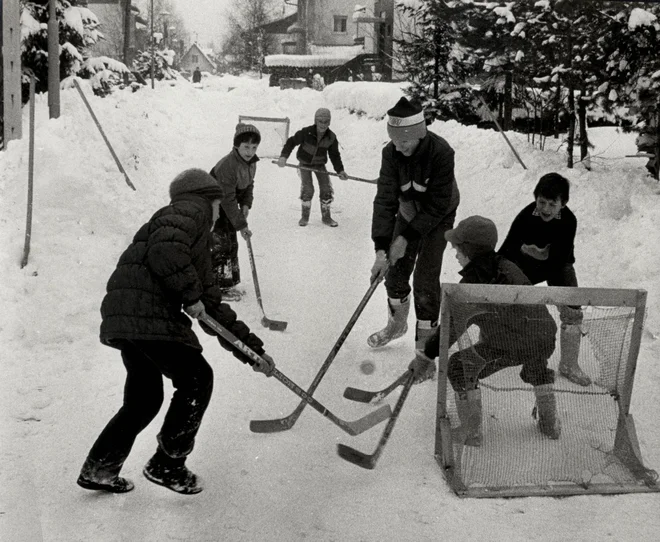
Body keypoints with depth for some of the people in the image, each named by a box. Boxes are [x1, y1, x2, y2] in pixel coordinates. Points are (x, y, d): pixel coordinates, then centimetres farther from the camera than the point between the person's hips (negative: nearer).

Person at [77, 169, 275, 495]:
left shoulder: (199, 240, 29)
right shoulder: (193, 210, 1)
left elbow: (212, 307, 29)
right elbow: (164, 249, -21)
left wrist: (251, 348, 26)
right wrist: (191, 294, -12)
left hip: (124, 318, 10)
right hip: (147, 314, -10)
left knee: (144, 399, 20)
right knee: (197, 379, 2)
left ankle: (98, 469, 29)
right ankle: (166, 465, 11)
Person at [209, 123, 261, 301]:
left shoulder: (251, 162, -5)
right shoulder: (227, 166, -32)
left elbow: (249, 185, 10)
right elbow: (228, 199, -30)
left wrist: (246, 204, -10)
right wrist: (241, 225, -28)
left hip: (227, 206, 9)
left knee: (231, 244, 12)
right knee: (221, 245, -9)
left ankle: (229, 283, 23)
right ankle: (221, 287, 0)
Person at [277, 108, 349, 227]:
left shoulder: (331, 137, -17)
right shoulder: (306, 132, -27)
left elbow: (334, 155, -6)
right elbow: (291, 142, -16)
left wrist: (340, 170, -17)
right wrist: (283, 156, -28)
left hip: (320, 164, 3)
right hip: (305, 162, -3)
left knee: (327, 189, -5)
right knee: (307, 189, -15)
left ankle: (326, 217, 12)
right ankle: (305, 216, 5)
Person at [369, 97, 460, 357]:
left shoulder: (441, 152, -33)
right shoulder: (391, 153, -21)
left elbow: (438, 206, -28)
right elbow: (385, 200, -24)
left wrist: (407, 237, -29)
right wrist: (381, 248, -32)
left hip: (438, 218, -4)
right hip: (408, 213, 4)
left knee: (425, 279, -10)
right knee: (395, 272, 7)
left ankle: (426, 340, 6)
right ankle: (397, 324, 33)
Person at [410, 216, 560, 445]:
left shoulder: (471, 284, -7)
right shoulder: (507, 267, 15)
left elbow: (452, 327, -6)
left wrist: (426, 357, 3)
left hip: (510, 344, -7)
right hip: (546, 337, 7)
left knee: (459, 367, 10)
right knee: (536, 363, 40)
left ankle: (471, 432, 14)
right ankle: (550, 423, 45)